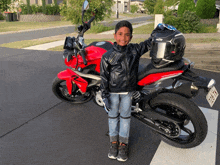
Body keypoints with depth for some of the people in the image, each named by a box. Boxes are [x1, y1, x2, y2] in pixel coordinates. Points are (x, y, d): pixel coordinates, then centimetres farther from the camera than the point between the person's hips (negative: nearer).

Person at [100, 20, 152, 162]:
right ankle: (114, 142, 30)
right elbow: (104, 77, -9)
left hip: (128, 91, 1)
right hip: (113, 92, -1)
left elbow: (148, 44, 9)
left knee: (125, 116, 12)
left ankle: (123, 143, 27)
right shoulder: (107, 56, -12)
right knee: (113, 115, 13)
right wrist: (105, 96, -10)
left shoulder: (135, 50, -6)